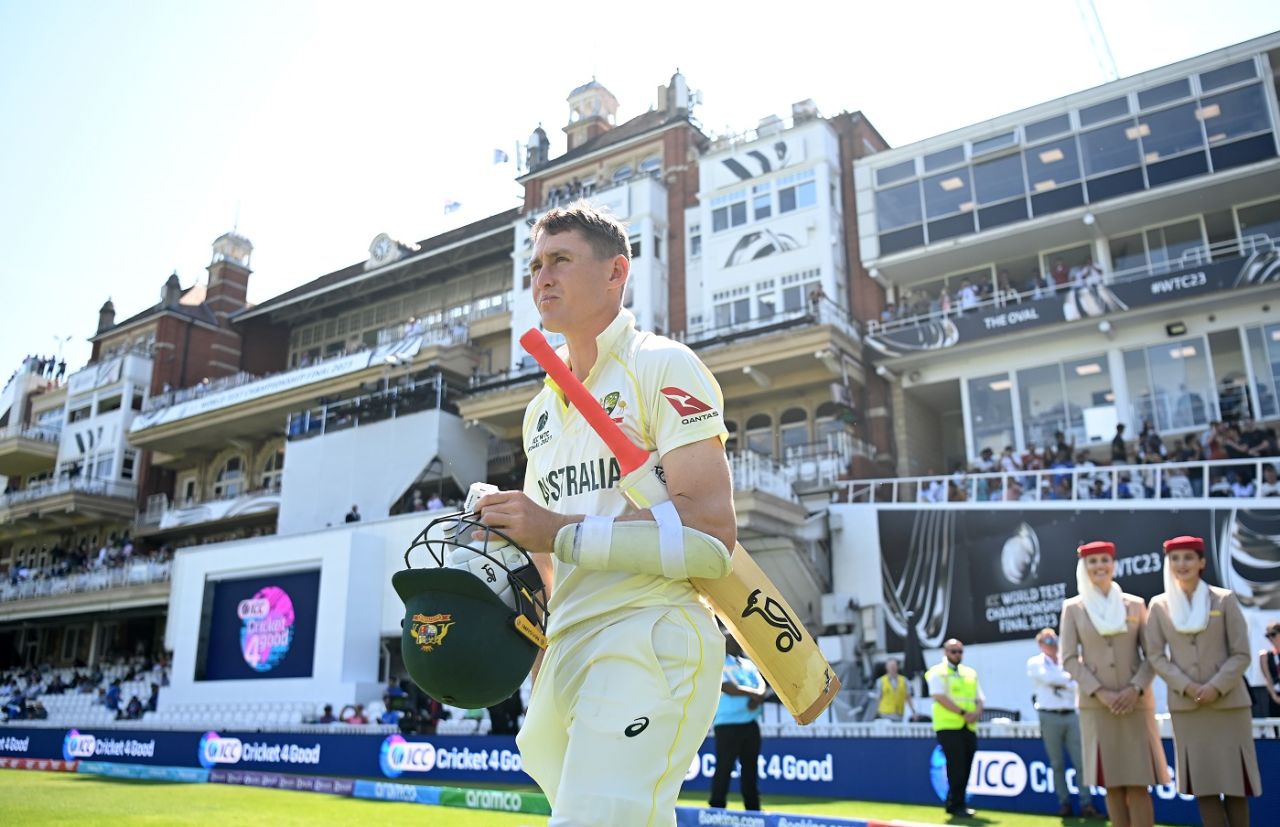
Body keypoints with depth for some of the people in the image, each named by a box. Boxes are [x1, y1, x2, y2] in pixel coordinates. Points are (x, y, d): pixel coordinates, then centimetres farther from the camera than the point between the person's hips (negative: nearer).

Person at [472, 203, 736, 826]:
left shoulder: (663, 366, -4)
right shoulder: (541, 409, 20)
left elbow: (712, 526, -16)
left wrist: (560, 532, -19)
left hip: (651, 639, -8)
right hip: (566, 648, 8)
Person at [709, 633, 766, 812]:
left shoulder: (748, 664, 17)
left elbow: (761, 685, 5)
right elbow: (729, 689, -17)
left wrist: (757, 697, -16)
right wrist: (752, 693, -10)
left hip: (751, 723, 6)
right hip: (728, 724, -6)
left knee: (751, 767, 10)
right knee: (724, 768, -5)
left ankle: (753, 809, 17)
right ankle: (717, 809, 2)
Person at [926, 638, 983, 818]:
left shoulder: (970, 673, 19)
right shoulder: (937, 672, 0)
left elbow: (980, 699, 16)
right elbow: (940, 697, -11)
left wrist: (977, 713, -6)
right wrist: (963, 713, -18)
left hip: (969, 727, 6)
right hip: (948, 726, -6)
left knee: (965, 768, 7)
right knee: (956, 767, -7)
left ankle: (954, 804, 18)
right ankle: (957, 805, 1)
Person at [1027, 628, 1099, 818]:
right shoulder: (1035, 663, 4)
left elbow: (1076, 686, 3)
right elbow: (1047, 678, -14)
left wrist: (1059, 682, -10)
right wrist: (1068, 677, -3)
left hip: (1071, 715, 3)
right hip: (1050, 717, -3)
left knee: (1080, 761, -3)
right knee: (1057, 763, 2)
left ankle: (1086, 803, 0)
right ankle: (1064, 803, 10)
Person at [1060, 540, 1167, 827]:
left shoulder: (1135, 604, 6)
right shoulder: (1073, 607, 4)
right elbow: (1069, 659, 0)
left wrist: (1135, 688, -11)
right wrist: (1100, 692, -11)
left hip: (1135, 702, 0)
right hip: (1096, 704, 0)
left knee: (1138, 784, -2)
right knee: (1111, 784, 2)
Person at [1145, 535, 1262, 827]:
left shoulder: (1224, 599, 2)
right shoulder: (1159, 605, 4)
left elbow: (1241, 654, -2)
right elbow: (1156, 656, 2)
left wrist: (1216, 687, -14)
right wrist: (1186, 687, -12)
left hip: (1228, 702, -1)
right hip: (1185, 705, 1)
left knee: (1235, 779, 3)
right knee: (1202, 781, 3)